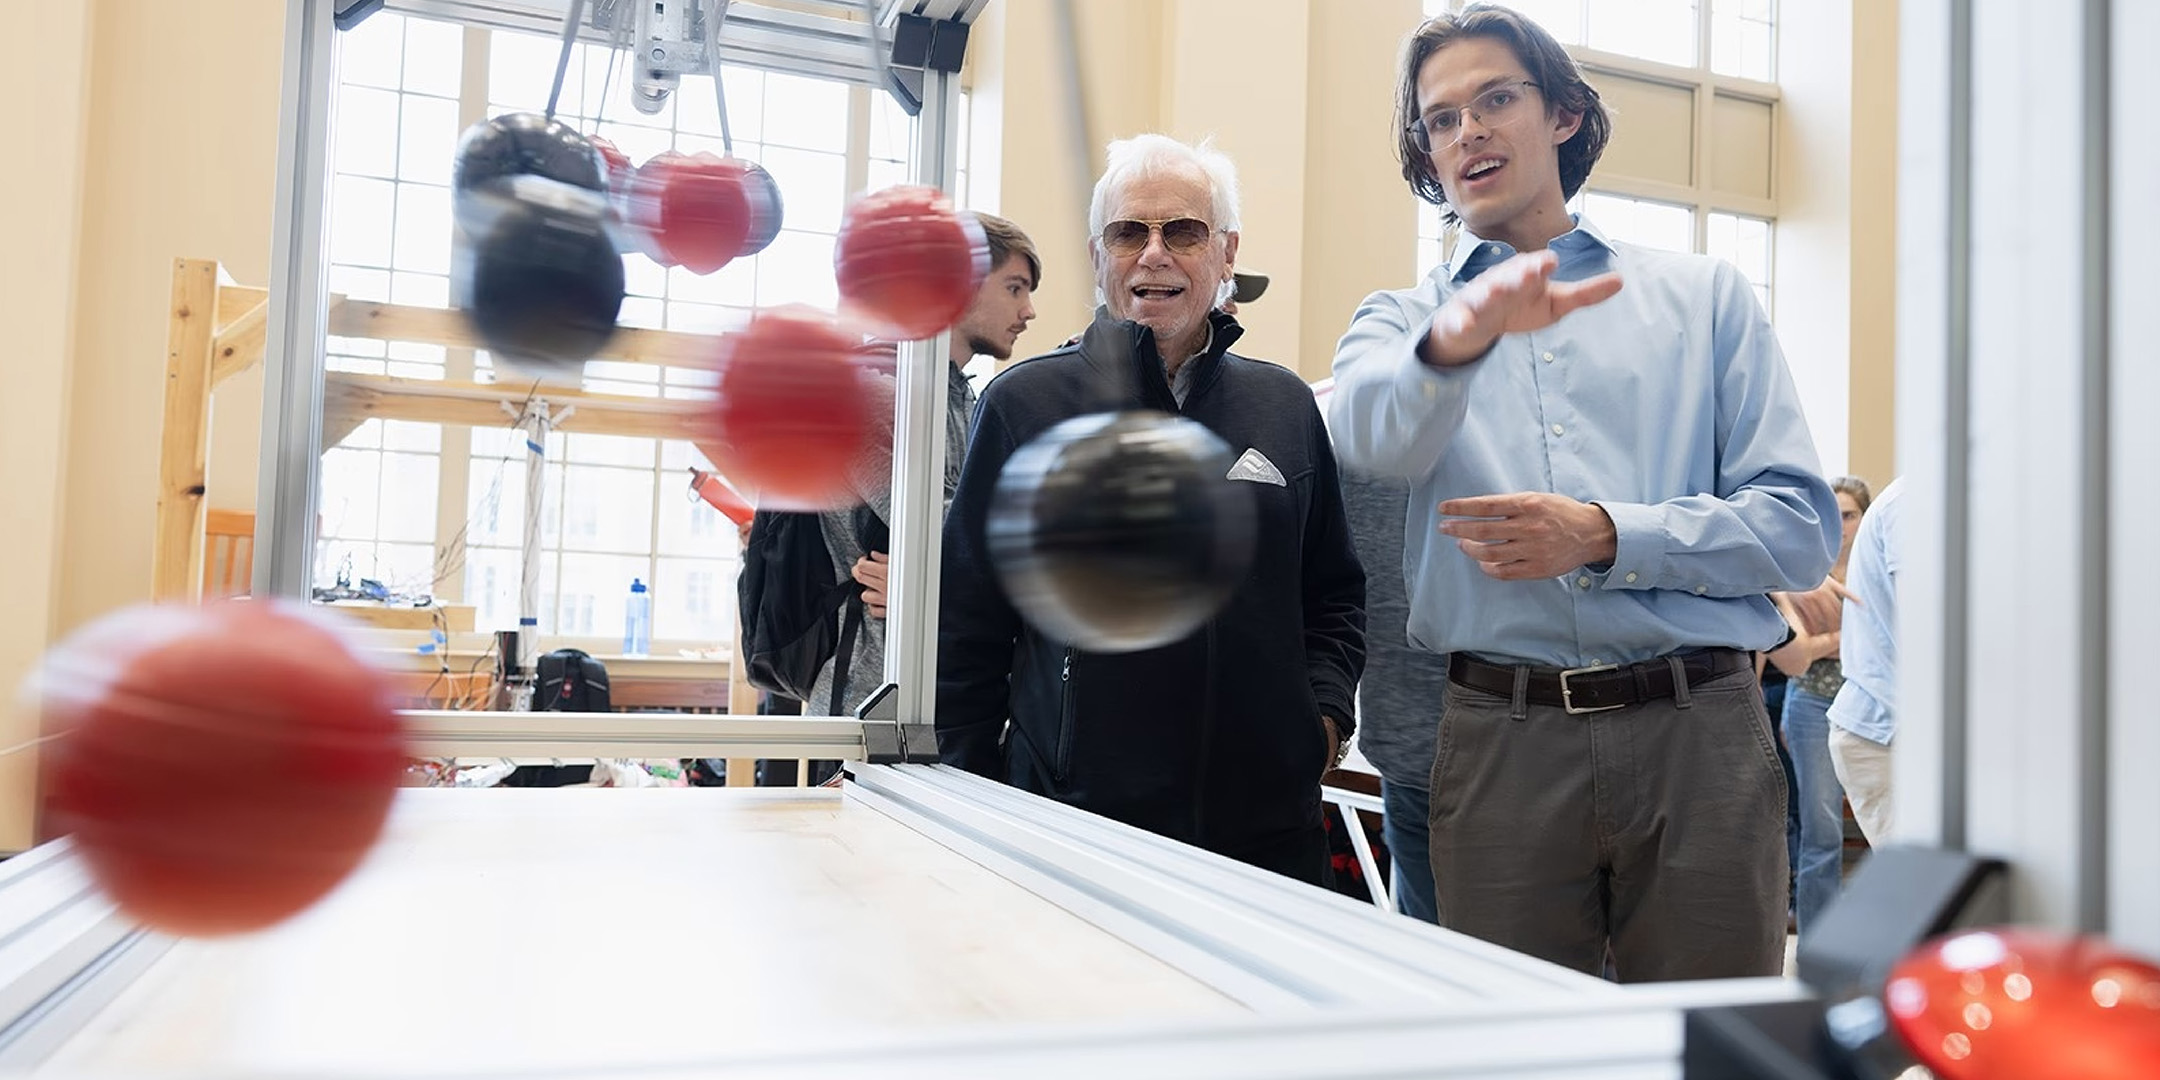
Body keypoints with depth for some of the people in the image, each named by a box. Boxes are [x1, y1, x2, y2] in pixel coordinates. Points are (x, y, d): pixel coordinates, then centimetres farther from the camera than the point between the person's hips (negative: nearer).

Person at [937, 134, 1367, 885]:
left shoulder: (1287, 405, 10)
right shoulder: (1025, 404, 0)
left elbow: (1335, 592, 19)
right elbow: (966, 625, 2)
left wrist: (1324, 713, 5)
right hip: (1071, 816, -2)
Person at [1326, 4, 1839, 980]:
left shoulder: (1704, 296, 12)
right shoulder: (1403, 316, 12)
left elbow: (1803, 527, 4)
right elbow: (1372, 434, -13)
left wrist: (1607, 537, -11)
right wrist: (1458, 338, -34)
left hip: (1698, 728, 0)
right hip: (1500, 743, 0)